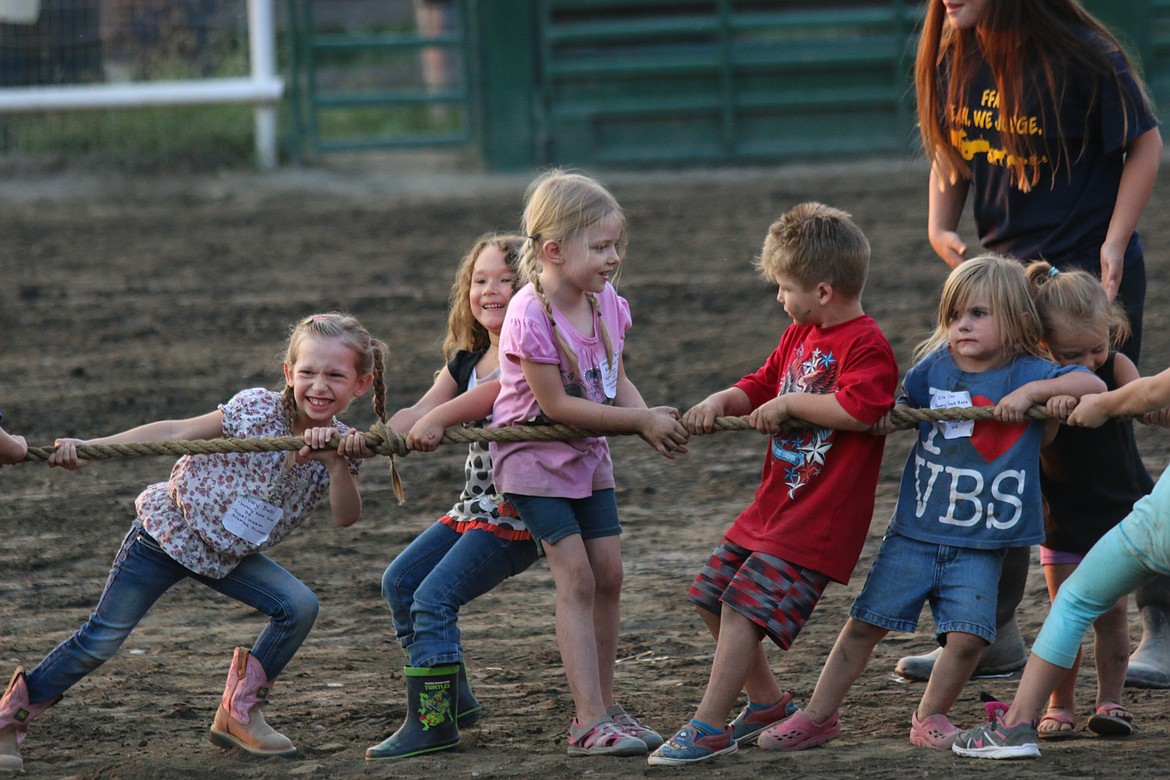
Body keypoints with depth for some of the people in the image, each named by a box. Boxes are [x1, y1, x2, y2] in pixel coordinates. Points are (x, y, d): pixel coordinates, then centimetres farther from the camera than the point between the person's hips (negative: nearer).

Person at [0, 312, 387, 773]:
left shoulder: (340, 445, -9)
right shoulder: (258, 410, -23)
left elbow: (345, 517, -17)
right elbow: (177, 432, -23)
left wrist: (337, 462, -33)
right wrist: (88, 446, -28)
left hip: (229, 556, 5)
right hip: (169, 530, -5)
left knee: (299, 607, -12)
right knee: (103, 638, -6)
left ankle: (239, 713, 4)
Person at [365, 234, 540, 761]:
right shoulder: (466, 361, 13)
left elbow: (502, 391, -32)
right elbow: (420, 414, 6)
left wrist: (443, 417, -40)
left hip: (517, 511, -9)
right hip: (476, 505, 9)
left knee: (433, 598, -16)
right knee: (400, 581, 11)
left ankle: (432, 724, -10)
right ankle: (454, 698, 19)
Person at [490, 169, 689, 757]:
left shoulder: (607, 304, -4)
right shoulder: (529, 318, -27)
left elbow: (615, 382, 3)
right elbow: (557, 406, -24)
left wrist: (651, 422, -17)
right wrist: (641, 421, -23)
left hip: (588, 455, 7)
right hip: (534, 460, -7)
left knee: (609, 575, 5)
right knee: (576, 578, -13)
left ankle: (601, 706, 15)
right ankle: (591, 722, -13)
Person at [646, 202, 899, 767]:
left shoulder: (866, 347, -16)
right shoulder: (800, 335, 14)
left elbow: (857, 409, -32)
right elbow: (760, 385, 24)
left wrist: (788, 403, -20)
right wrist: (719, 403, 3)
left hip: (816, 518, -10)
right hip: (772, 504, 10)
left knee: (745, 607, -16)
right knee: (711, 595, 14)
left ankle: (709, 727, -12)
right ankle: (767, 701, 28)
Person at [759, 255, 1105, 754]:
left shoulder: (1026, 373, -5)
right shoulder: (934, 366, 1)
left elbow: (1094, 384, -16)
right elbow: (901, 413, 18)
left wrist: (1033, 391, -25)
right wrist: (877, 421, -3)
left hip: (980, 542, -2)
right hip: (915, 530, 2)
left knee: (968, 634, -12)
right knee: (865, 623, 4)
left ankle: (930, 717, 12)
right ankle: (817, 717, 16)